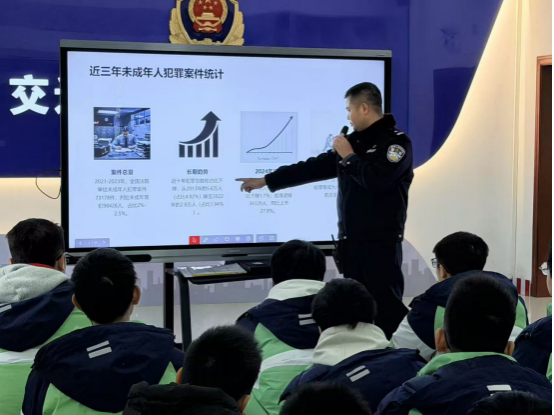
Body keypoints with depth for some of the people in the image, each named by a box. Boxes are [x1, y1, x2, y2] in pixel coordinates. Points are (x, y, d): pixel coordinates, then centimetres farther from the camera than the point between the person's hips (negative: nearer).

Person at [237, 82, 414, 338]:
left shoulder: (396, 142, -7)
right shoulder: (354, 141, 14)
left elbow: (376, 181, -24)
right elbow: (314, 167, 16)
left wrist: (349, 156, -8)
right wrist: (264, 181, 17)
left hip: (381, 243, -7)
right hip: (350, 242, 8)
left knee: (387, 307, -9)